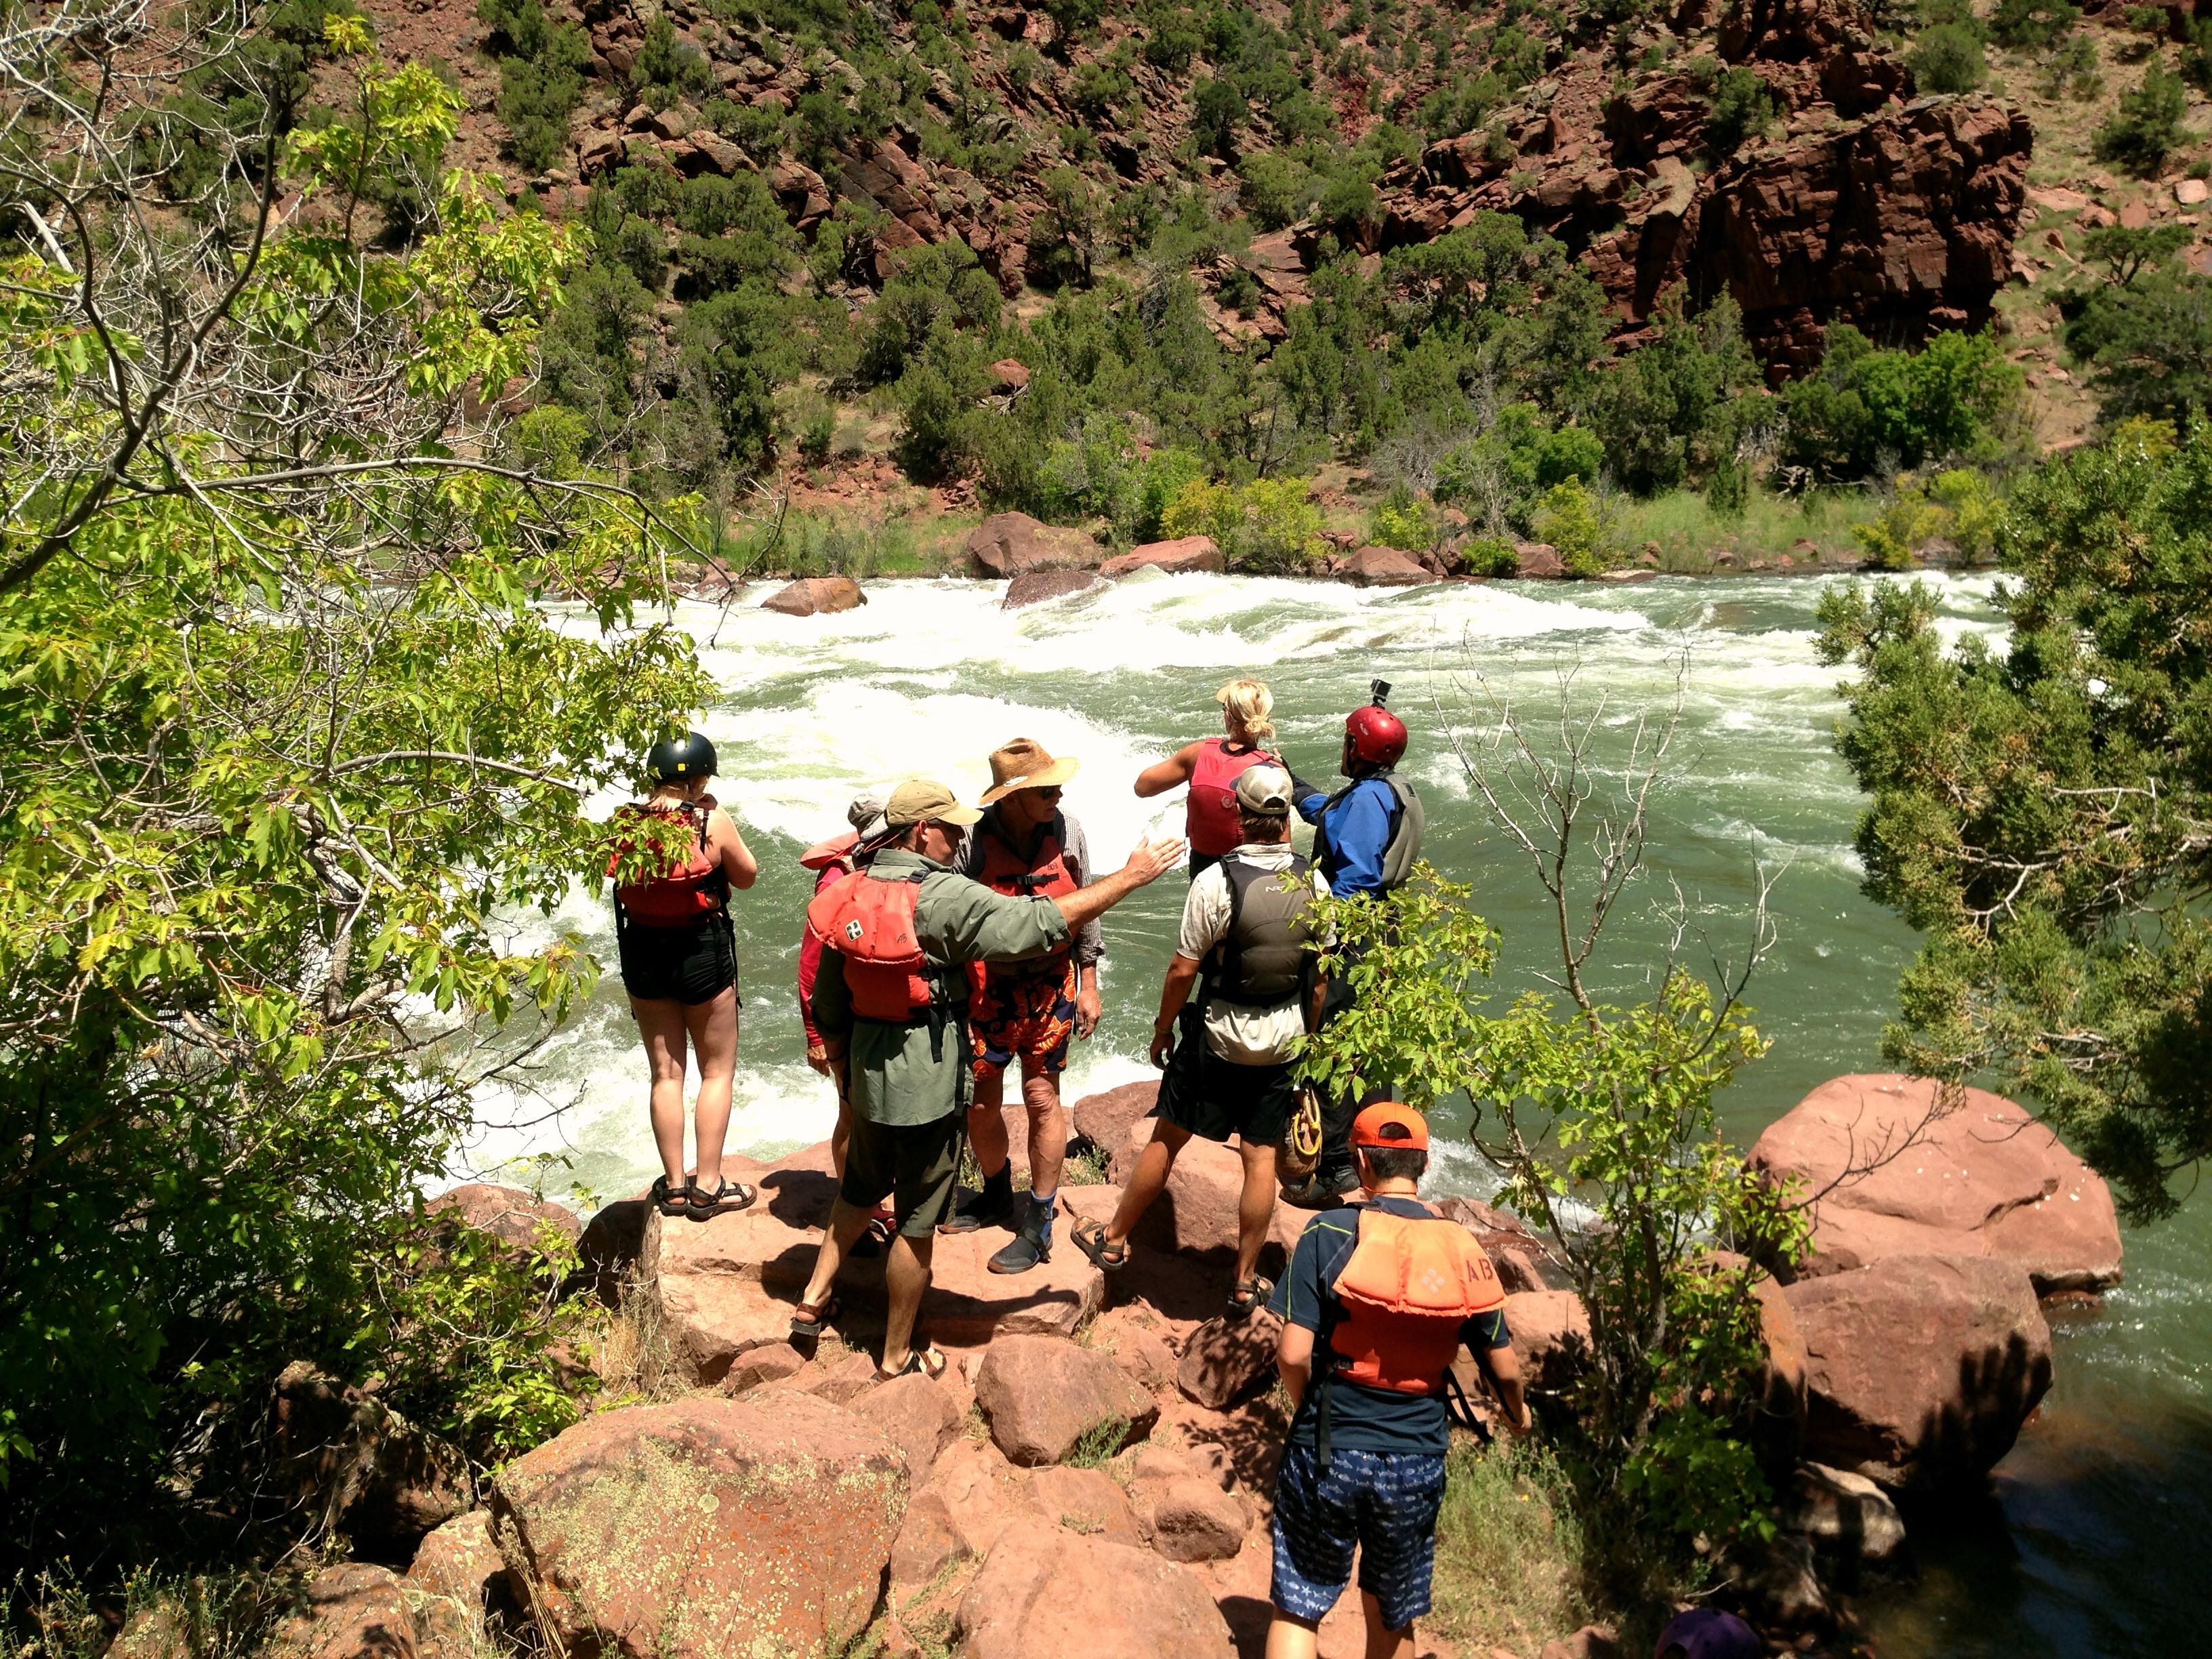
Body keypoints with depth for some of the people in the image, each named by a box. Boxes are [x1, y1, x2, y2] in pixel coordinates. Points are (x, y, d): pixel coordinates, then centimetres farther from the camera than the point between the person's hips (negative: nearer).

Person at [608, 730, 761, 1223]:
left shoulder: (624, 823, -6)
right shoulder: (712, 822, -16)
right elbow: (746, 875, -2)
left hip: (642, 955, 4)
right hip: (702, 954, -4)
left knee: (665, 1073, 14)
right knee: (718, 1071, 11)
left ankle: (674, 1184, 20)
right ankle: (708, 1185, 12)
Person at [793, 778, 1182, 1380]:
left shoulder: (852, 893, 1)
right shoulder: (945, 897, -21)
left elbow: (827, 1006, 8)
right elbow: (1042, 923, -24)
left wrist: (842, 1071, 22)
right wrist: (1129, 878, -17)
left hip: (868, 1076, 7)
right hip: (928, 1087, -7)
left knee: (859, 1189, 30)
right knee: (916, 1223, 8)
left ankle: (813, 1301, 35)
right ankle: (897, 1356, 22)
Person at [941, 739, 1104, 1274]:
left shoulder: (1065, 829, -7)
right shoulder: (973, 839, -17)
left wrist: (1088, 984, 6)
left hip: (1050, 987, 1)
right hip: (985, 987, -1)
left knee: (1042, 1098, 3)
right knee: (980, 1101, 11)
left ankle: (1038, 1226, 16)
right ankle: (996, 1196, 38)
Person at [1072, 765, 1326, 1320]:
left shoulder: (1216, 881, -19)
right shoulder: (1314, 884, -5)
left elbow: (1183, 969, -14)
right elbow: (1321, 972, 5)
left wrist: (1162, 1028, 1)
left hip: (1218, 1039, -3)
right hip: (1283, 1042, 3)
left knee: (1167, 1139, 11)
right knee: (1260, 1157, 9)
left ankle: (1113, 1238, 28)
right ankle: (1245, 1284, 19)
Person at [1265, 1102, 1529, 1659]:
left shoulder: (1330, 1233, -12)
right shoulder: (1462, 1250, -2)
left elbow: (1293, 1354, -16)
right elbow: (1503, 1366, 3)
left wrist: (1307, 1406, 5)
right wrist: (1518, 1413, 25)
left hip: (1329, 1453, -3)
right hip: (1418, 1464, 3)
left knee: (1297, 1610, 11)